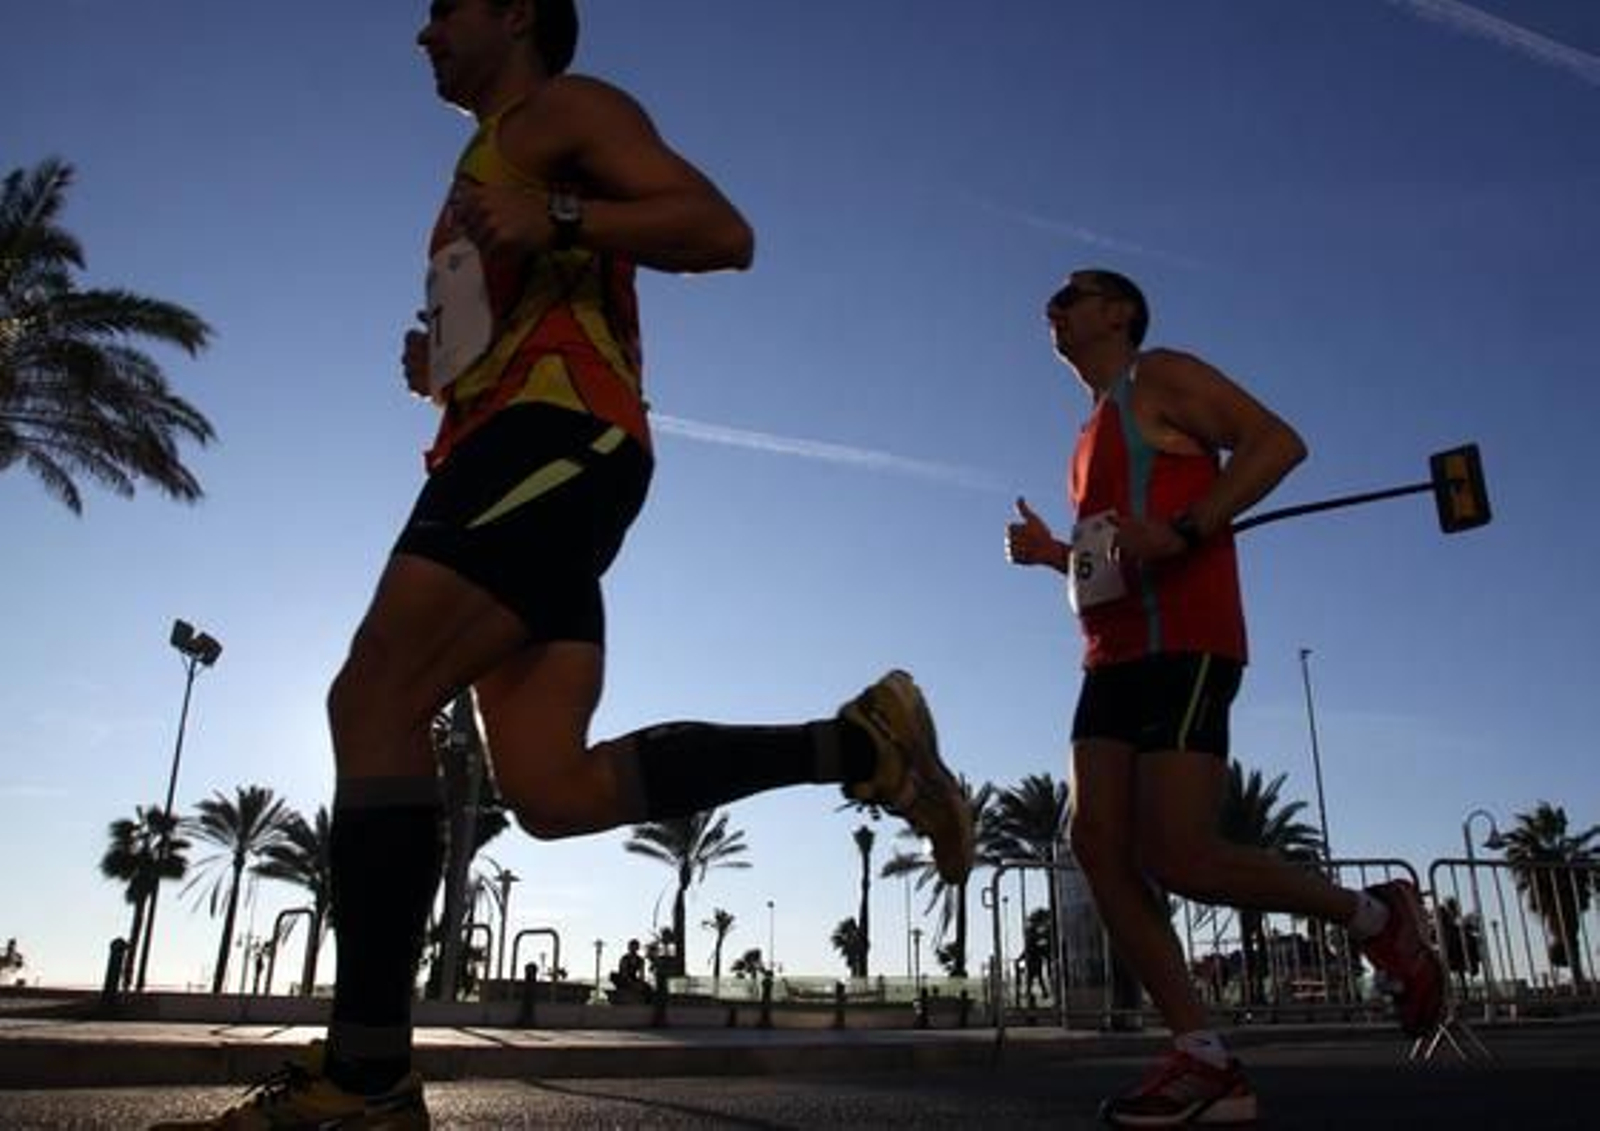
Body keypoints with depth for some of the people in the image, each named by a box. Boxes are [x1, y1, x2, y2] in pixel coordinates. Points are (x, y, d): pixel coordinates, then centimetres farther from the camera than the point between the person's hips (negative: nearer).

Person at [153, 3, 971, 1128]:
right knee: (553, 789, -5)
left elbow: (723, 233, -4)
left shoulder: (568, 108, 10)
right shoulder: (488, 171, 37)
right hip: (518, 453, 9)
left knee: (373, 701, -20)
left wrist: (560, 217, -17)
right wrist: (440, 362, 19)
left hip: (557, 435, -9)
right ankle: (863, 742, -1)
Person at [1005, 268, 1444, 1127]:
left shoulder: (1162, 377, 3)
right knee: (1096, 845, -6)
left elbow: (1277, 441, -12)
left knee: (1176, 856, -16)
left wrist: (1182, 531, -22)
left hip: (1185, 646, -9)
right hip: (1116, 656, 9)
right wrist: (1054, 556, 15)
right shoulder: (1094, 434, 28)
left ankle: (1375, 916, 9)